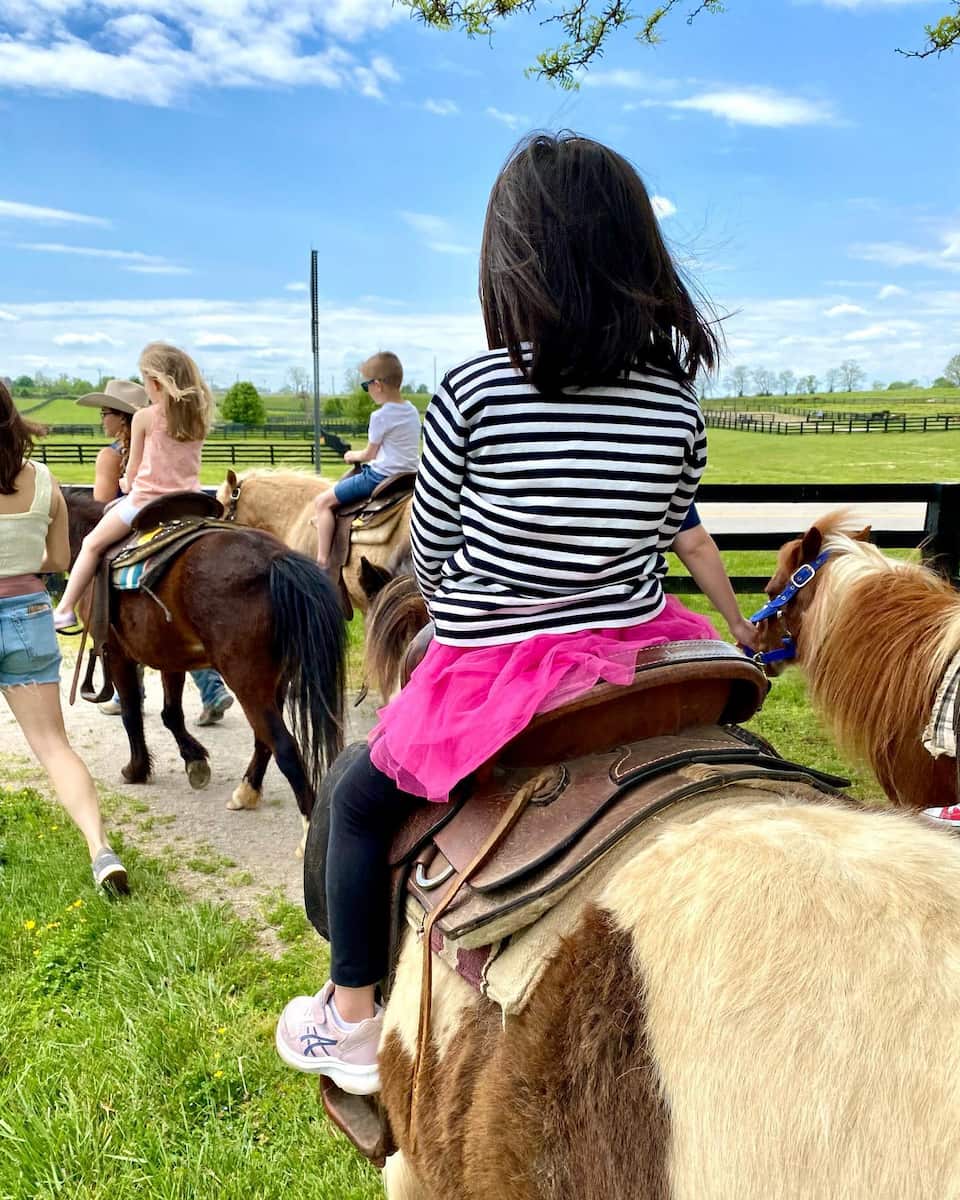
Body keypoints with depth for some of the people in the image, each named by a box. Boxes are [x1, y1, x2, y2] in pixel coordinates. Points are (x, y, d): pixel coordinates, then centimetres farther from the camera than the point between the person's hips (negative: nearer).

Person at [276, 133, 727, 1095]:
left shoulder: (472, 391, -14)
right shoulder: (679, 403, -3)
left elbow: (427, 562, -4)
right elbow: (661, 543, 6)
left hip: (487, 684, -3)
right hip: (636, 657, 4)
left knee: (359, 801, 21)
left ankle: (351, 1027, 32)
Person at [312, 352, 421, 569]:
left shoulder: (380, 416, -17)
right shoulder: (412, 411, 7)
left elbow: (369, 454, -6)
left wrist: (353, 456, 15)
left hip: (381, 476, -9)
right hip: (408, 474, 9)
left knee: (323, 502, -2)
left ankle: (322, 562, -6)